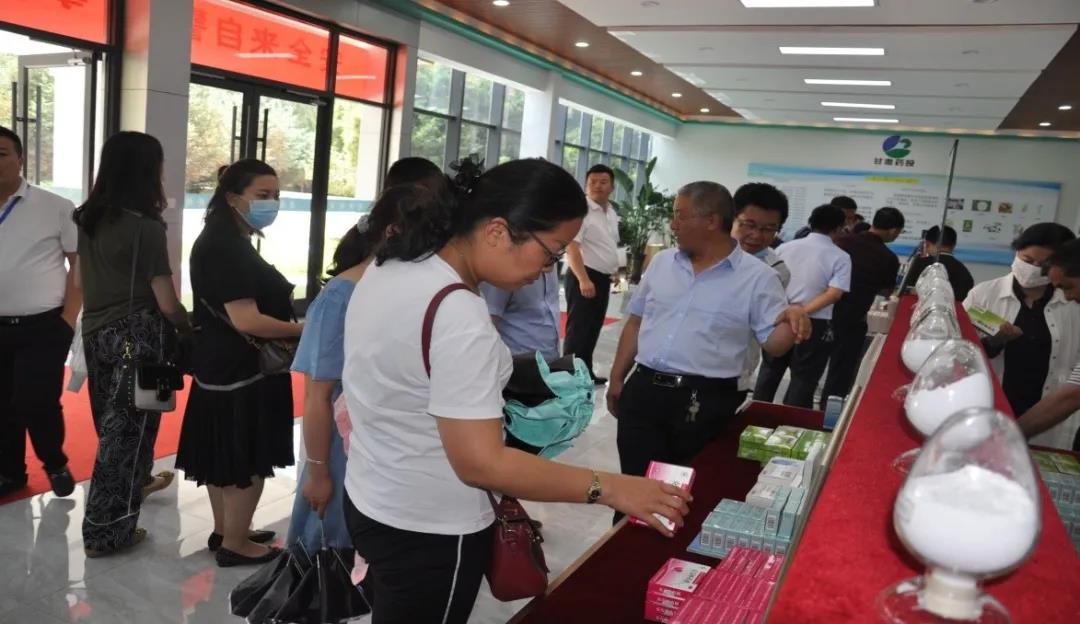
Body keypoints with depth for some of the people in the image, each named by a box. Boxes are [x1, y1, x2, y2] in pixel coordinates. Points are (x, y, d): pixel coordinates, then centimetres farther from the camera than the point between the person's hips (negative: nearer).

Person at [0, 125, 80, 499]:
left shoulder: (55, 208, -7)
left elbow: (81, 264, -4)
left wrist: (68, 320, -9)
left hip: (42, 328, -4)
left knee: (38, 404, -3)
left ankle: (55, 465, 22)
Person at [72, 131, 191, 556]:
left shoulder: (86, 219, 5)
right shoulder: (146, 228, -17)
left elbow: (80, 280, 13)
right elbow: (167, 303, -16)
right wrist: (189, 329, 0)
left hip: (97, 331, 8)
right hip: (137, 336, -7)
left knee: (112, 423, 23)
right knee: (126, 429, 3)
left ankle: (136, 483, 47)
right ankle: (106, 532, 13)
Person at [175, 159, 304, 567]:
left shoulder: (226, 241, 12)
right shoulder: (226, 246, -21)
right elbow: (247, 320, -26)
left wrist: (284, 297, 6)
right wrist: (303, 329, -17)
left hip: (224, 366, 11)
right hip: (240, 370, -11)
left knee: (226, 456, 18)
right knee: (248, 459, 2)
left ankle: (224, 531, 32)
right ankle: (234, 543, 15)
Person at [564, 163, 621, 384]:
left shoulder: (612, 214, 13)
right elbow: (572, 248, -23)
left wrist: (614, 271, 23)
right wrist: (584, 279, -30)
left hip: (603, 278, 9)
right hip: (584, 277, -9)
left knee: (593, 328, 16)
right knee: (578, 330, -6)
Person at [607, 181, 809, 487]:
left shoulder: (757, 277, -4)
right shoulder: (662, 262, 8)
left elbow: (773, 342, -5)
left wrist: (791, 324, -27)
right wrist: (617, 379, 13)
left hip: (705, 403, -3)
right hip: (643, 391, 4)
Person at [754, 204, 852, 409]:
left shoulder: (785, 247, 4)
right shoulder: (841, 257, -6)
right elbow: (835, 293, -18)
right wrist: (803, 311, -16)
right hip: (814, 325, -4)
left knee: (770, 371, 19)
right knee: (803, 379, 7)